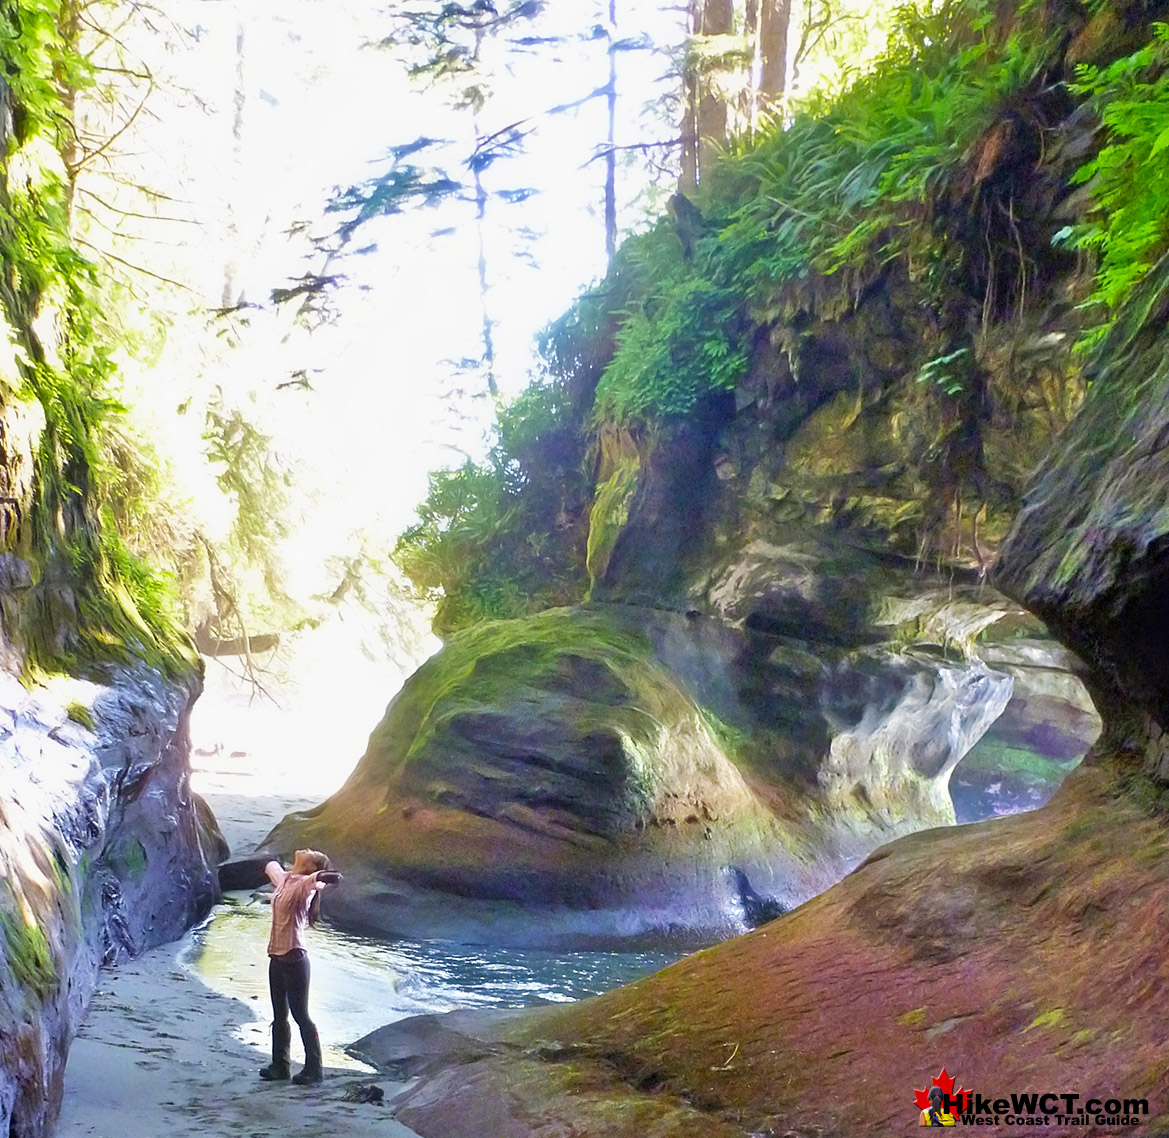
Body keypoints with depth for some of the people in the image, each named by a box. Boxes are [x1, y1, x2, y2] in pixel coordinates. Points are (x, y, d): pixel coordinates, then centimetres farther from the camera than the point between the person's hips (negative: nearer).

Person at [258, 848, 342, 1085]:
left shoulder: (303, 885, -14)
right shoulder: (284, 879, 9)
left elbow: (312, 880, -40)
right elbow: (272, 867, 34)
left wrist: (322, 877, -62)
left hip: (294, 957, -8)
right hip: (277, 957, 8)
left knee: (300, 1015, -2)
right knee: (279, 1015, 16)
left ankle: (314, 1069, 6)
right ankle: (280, 1065, 27)